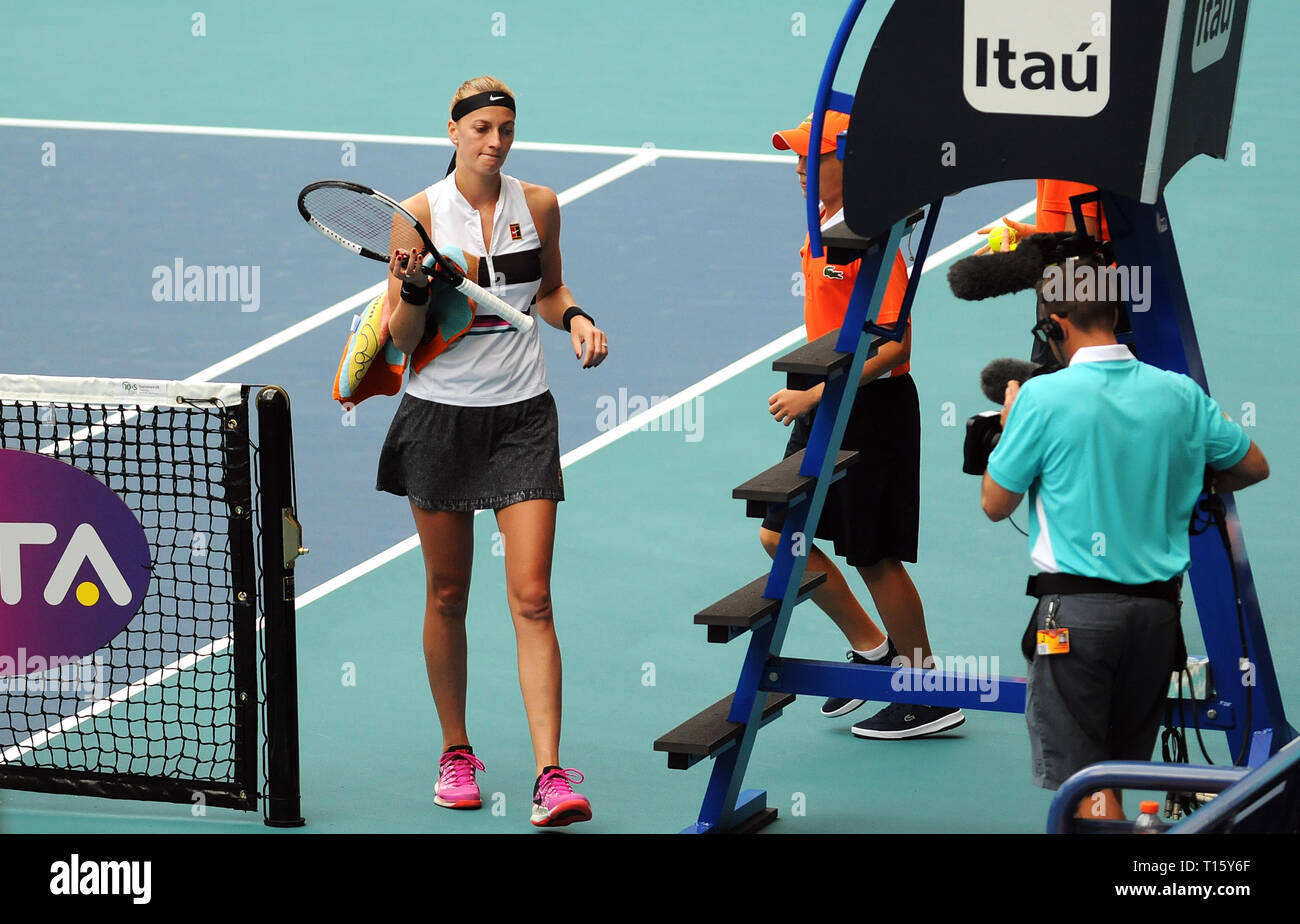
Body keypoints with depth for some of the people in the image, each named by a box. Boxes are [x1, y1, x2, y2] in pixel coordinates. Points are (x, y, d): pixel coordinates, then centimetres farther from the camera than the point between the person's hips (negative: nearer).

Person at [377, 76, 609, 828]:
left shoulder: (538, 204, 2)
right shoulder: (420, 213, -5)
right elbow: (403, 340, -4)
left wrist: (575, 316, 0)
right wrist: (412, 286, -23)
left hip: (523, 416, 1)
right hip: (441, 416, -1)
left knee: (532, 598, -7)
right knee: (447, 595, 8)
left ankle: (551, 775, -12)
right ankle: (456, 753, 25)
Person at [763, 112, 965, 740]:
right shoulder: (822, 223, 8)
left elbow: (893, 345, -24)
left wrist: (815, 395, -24)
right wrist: (810, 391, 17)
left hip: (872, 408, -9)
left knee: (874, 557, -1)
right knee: (779, 535, 11)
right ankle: (872, 649, 25)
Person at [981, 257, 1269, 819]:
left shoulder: (1043, 397, -10)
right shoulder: (1180, 394, 3)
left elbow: (994, 504, -2)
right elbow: (1254, 467, 16)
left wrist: (1009, 424, 13)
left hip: (1076, 608, -5)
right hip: (1159, 605, 5)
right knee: (1129, 767, 15)